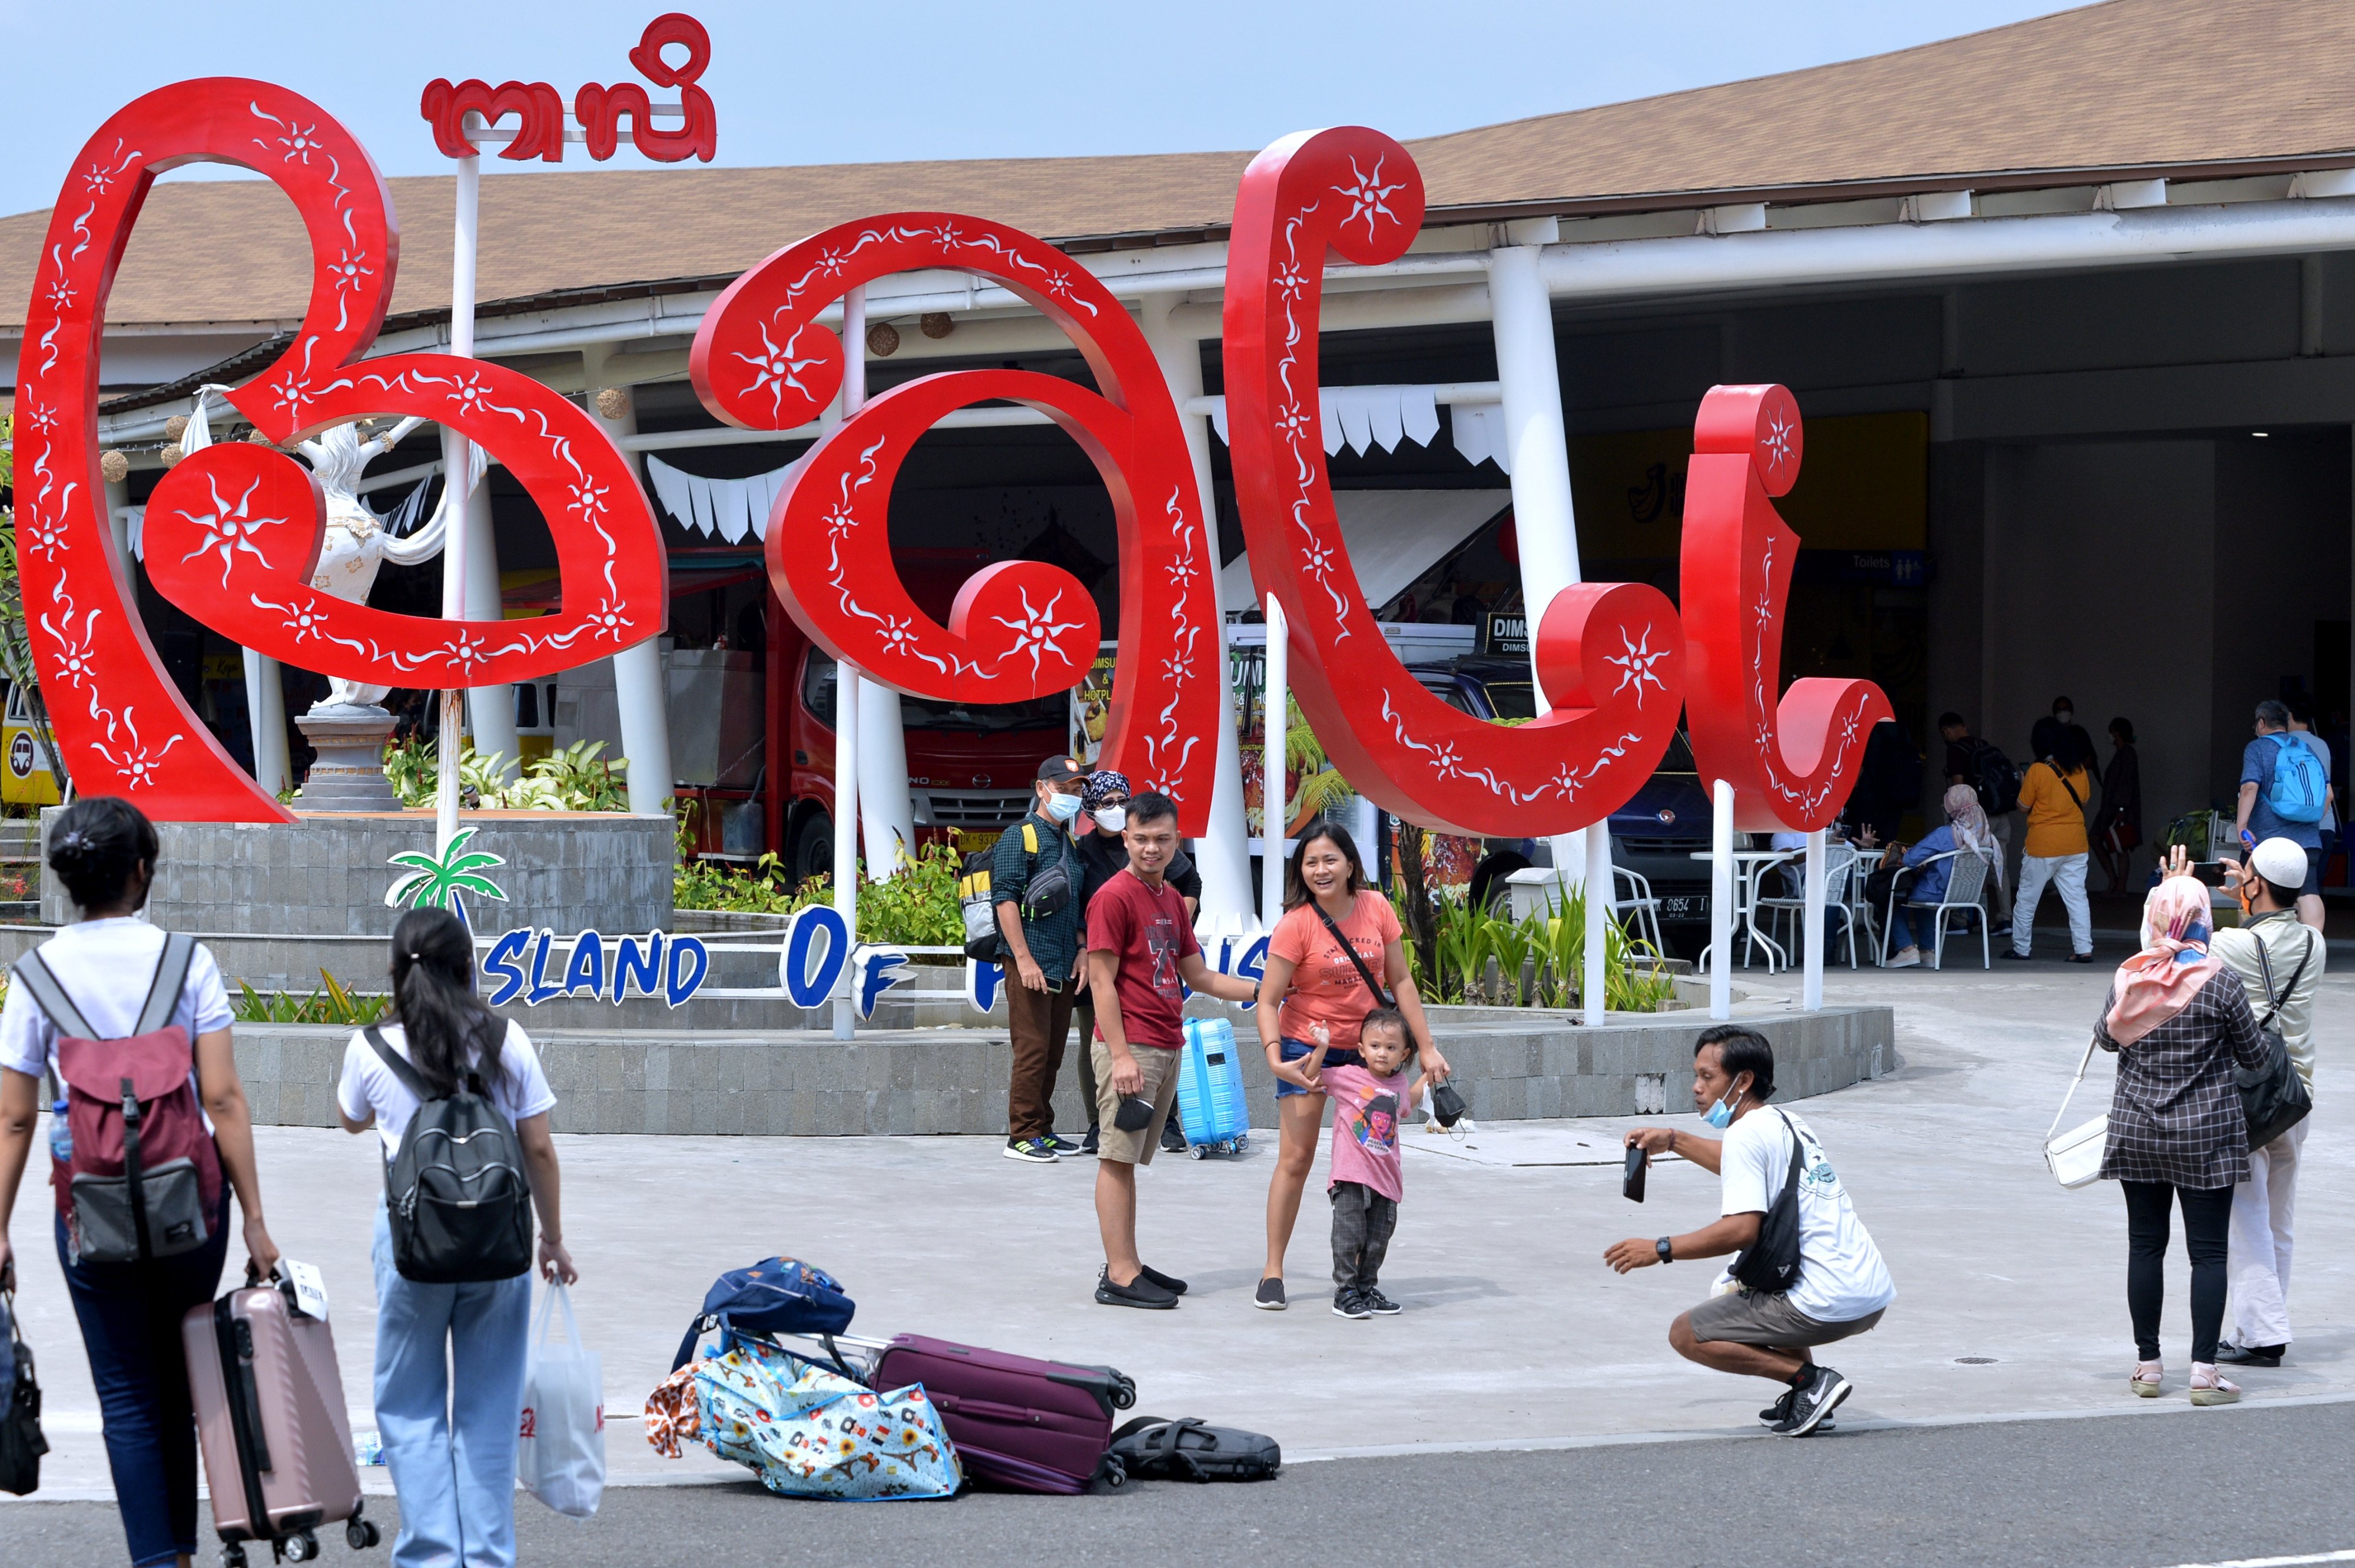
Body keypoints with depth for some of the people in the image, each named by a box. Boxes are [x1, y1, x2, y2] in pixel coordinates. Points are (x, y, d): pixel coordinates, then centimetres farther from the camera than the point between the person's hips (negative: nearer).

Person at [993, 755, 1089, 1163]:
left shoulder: (1070, 844, 18)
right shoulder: (1020, 837, -6)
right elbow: (1006, 900, -13)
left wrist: (1082, 953, 11)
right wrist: (1024, 959, -18)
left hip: (1064, 969, 8)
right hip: (1030, 965, -8)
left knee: (1053, 1053, 11)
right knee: (1032, 1050, -8)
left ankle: (1042, 1130, 18)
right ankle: (1023, 1136, -4)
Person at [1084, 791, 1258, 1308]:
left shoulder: (1170, 898, 16)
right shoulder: (1115, 897, -10)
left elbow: (1199, 976, 22)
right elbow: (1102, 981, -13)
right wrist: (1121, 1054, -19)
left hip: (1167, 1047, 8)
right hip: (1131, 1046, -8)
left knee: (1131, 1158, 12)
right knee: (1117, 1158, -6)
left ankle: (1129, 1266, 16)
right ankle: (1119, 1276, -6)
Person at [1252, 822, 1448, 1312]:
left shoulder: (1376, 908, -7)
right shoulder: (1296, 924, -17)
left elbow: (1399, 980, 0)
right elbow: (1268, 1001, -15)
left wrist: (1425, 1046, -2)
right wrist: (1275, 1059, -28)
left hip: (1364, 1048, 4)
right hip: (1308, 1046, -4)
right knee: (1295, 1158, -6)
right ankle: (1273, 1272, 0)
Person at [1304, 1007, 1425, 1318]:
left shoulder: (1398, 1083, 12)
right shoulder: (1347, 1076, -3)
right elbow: (1312, 1077, -1)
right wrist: (1321, 1049, -14)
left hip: (1386, 1179, 5)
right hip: (1351, 1177, -5)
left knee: (1377, 1241, 10)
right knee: (1349, 1237, -6)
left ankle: (1367, 1289, 23)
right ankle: (1345, 1293, 0)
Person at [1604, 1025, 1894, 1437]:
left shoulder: (1747, 1132, -11)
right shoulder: (1788, 1124, 18)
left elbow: (1742, 1229, -21)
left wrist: (1660, 1249, -15)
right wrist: (1673, 1140, 42)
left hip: (1827, 1306, -9)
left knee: (1687, 1335, -2)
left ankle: (1809, 1379, -9)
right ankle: (1808, 1392, 18)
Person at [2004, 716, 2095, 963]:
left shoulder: (2038, 771, -11)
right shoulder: (2080, 771, 3)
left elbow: (2024, 806, -4)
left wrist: (2023, 784, 13)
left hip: (2043, 845, -4)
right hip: (2076, 844, 4)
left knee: (2027, 898, 9)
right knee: (2076, 897, 4)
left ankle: (2020, 948, 15)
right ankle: (2083, 949, -3)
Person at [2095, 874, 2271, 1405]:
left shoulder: (2129, 979, -5)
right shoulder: (2221, 983, -13)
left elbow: (2106, 1037, 13)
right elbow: (2254, 1056, -3)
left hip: (2136, 1131, 3)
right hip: (2206, 1135, -3)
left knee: (2145, 1245, 11)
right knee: (2208, 1251, 2)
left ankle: (2147, 1364, 15)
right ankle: (2204, 1371, -2)